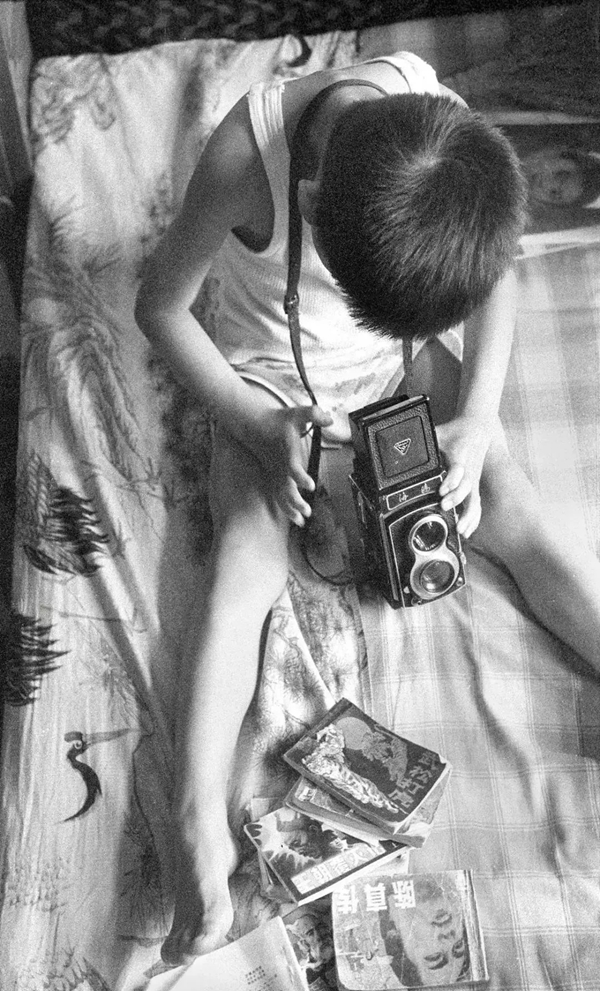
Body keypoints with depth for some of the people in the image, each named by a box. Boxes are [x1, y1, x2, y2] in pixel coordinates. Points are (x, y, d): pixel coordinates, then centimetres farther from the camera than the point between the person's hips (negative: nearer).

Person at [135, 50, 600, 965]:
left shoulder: (441, 128, -21)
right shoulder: (245, 158, -29)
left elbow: (497, 278, -4)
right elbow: (160, 305, -15)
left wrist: (477, 417, -15)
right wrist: (255, 426, -20)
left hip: (402, 352, 3)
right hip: (268, 372, -2)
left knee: (521, 522, -8)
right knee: (245, 567, -17)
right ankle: (201, 831, -10)